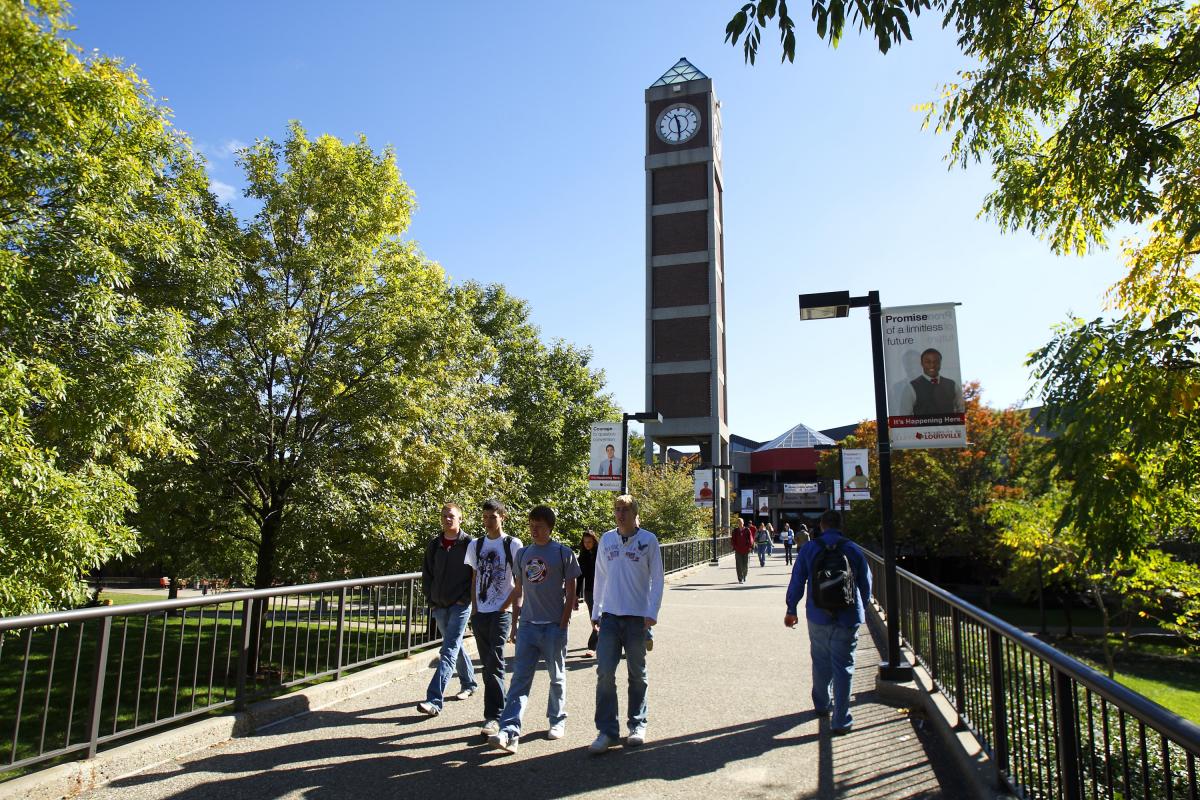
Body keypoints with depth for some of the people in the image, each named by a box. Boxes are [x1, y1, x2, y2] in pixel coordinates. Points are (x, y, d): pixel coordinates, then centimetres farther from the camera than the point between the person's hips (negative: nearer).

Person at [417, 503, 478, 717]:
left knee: (449, 651, -12)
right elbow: (426, 574, 14)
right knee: (455, 646, 19)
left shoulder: (469, 544, -8)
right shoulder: (434, 544, 7)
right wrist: (430, 599, 7)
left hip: (460, 606, -6)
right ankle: (468, 684, 38)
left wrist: (466, 599, -11)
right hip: (439, 606, 6)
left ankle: (435, 701, -17)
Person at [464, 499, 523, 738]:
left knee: (494, 664, -10)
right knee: (488, 664, 12)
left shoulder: (513, 545, -4)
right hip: (480, 613, 5)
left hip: (501, 613, -5)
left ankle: (493, 716, -5)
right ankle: (499, 707, 26)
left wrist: (505, 607, -9)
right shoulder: (476, 545, 10)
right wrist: (474, 609, 7)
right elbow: (475, 579, 15)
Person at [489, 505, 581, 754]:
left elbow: (570, 591, -4)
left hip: (553, 626, -3)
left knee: (557, 677, 12)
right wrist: (515, 622, 11)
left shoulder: (563, 553, -4)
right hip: (527, 625, 3)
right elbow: (519, 590, 14)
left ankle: (557, 720, 29)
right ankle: (509, 731, -7)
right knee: (520, 678, -3)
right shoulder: (523, 554, 8)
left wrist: (563, 623, -9)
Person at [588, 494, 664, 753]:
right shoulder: (606, 540, 6)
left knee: (637, 674, 10)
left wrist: (652, 612, -10)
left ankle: (637, 726, 25)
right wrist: (596, 613, 12)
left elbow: (657, 579, -2)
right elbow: (600, 578, 12)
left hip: (637, 617, -2)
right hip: (610, 616, 2)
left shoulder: (648, 540, -4)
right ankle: (607, 731, 3)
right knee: (605, 673, -4)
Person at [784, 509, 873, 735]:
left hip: (818, 617, 1)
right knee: (843, 667, 3)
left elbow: (796, 582, 0)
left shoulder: (808, 549, -2)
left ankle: (822, 704, 34)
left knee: (821, 662, 18)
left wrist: (791, 610, 10)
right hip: (848, 619, -1)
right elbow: (866, 585, 7)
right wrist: (861, 610, 22)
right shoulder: (855, 550, -1)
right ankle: (840, 720, 4)